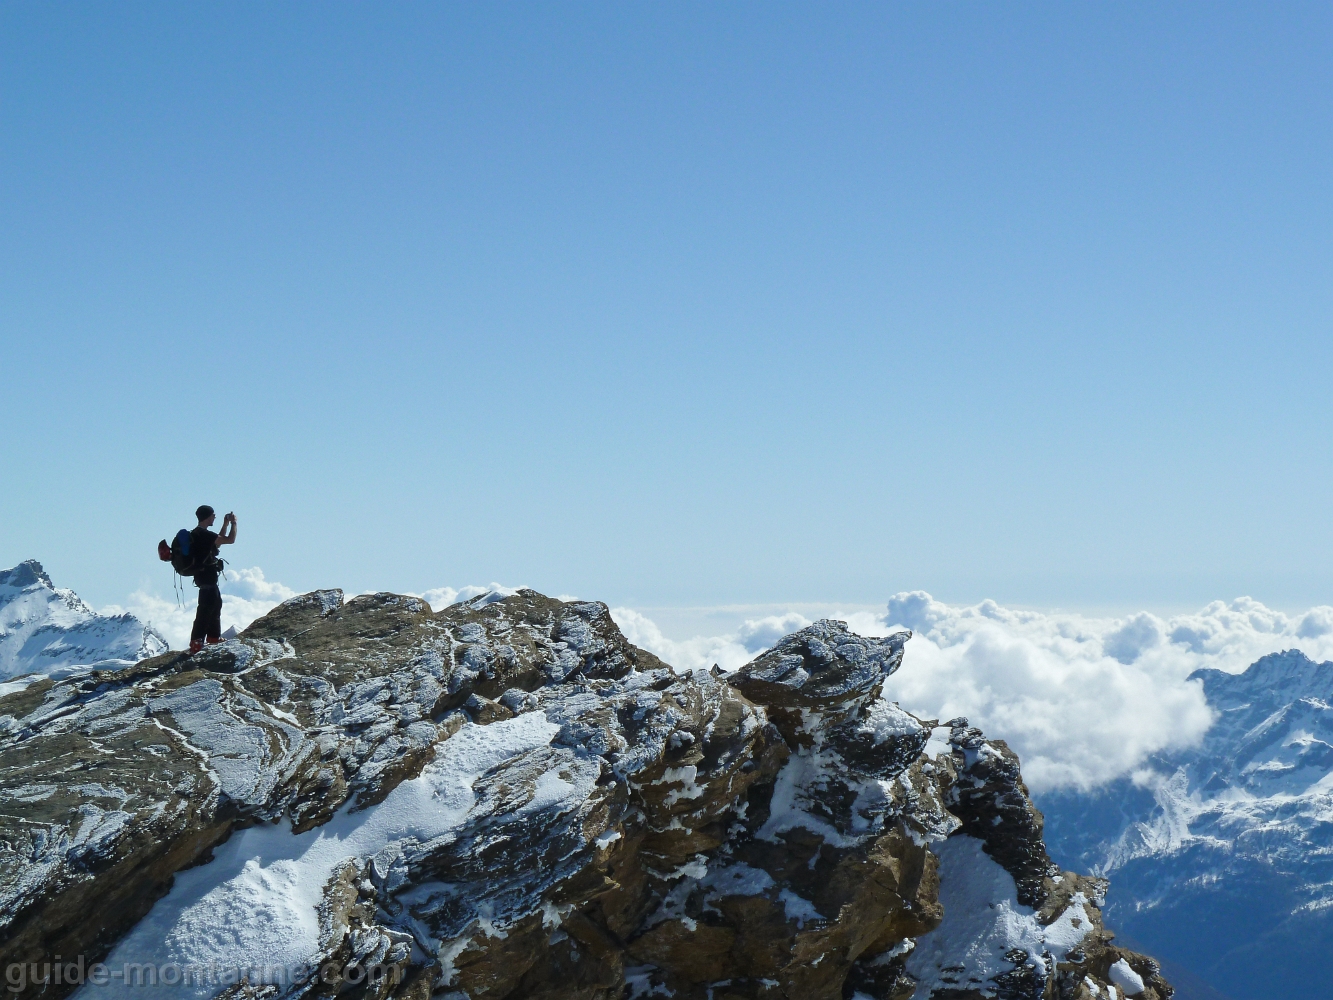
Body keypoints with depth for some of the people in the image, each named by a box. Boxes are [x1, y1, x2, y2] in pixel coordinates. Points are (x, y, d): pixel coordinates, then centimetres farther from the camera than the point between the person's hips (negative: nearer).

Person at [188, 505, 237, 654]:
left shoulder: (198, 534, 13)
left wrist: (225, 524, 21)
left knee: (216, 604, 22)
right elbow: (230, 540, -19)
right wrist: (233, 523, -4)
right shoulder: (204, 534, -20)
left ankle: (213, 636, 33)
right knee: (206, 608, -11)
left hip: (206, 576, 11)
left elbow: (219, 542, 26)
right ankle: (196, 642, -14)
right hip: (206, 576, -11)